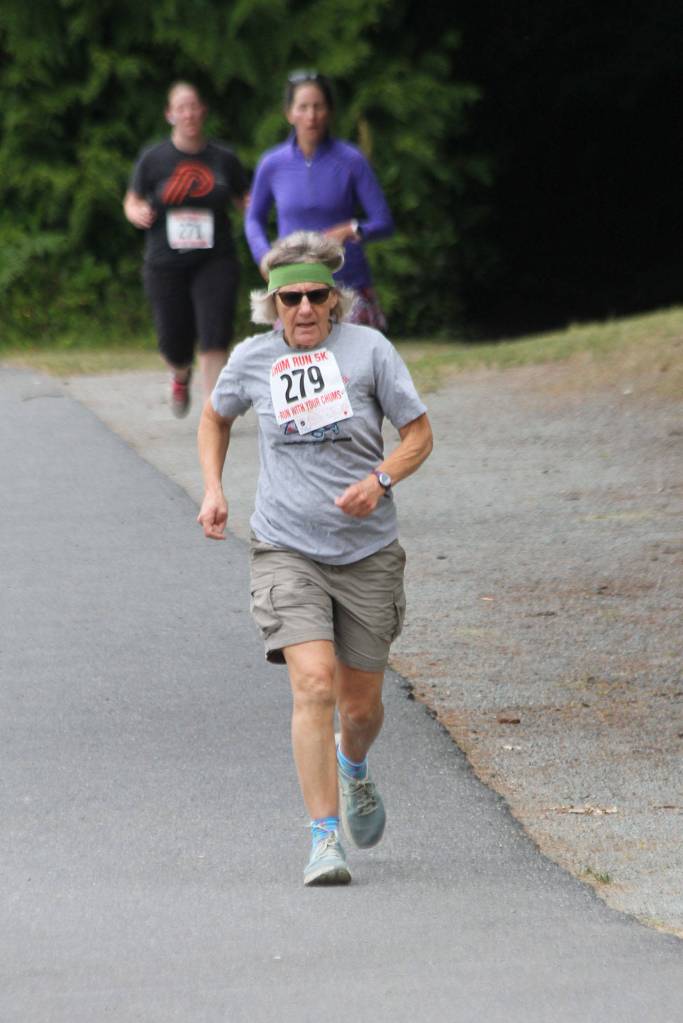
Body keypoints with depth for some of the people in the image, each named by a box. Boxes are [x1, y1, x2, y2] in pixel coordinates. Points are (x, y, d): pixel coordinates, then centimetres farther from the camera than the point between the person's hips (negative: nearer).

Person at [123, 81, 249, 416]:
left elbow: (245, 201, 13)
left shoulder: (223, 159, 2)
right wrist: (139, 214, -12)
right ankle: (181, 376, 43)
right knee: (175, 344, 6)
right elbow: (131, 202, 11)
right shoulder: (153, 159, 1)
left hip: (214, 263, 0)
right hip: (166, 265, 0)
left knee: (214, 338, -17)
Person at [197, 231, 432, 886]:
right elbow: (216, 416, 22)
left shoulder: (368, 349, -4)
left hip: (367, 553, 1)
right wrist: (213, 488, 8)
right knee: (314, 684, -20)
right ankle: (324, 840, -17)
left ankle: (353, 768, 47)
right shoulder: (253, 359, 1)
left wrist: (380, 480, -17)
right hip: (287, 551, -1)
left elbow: (419, 434, 2)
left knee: (361, 703, 9)